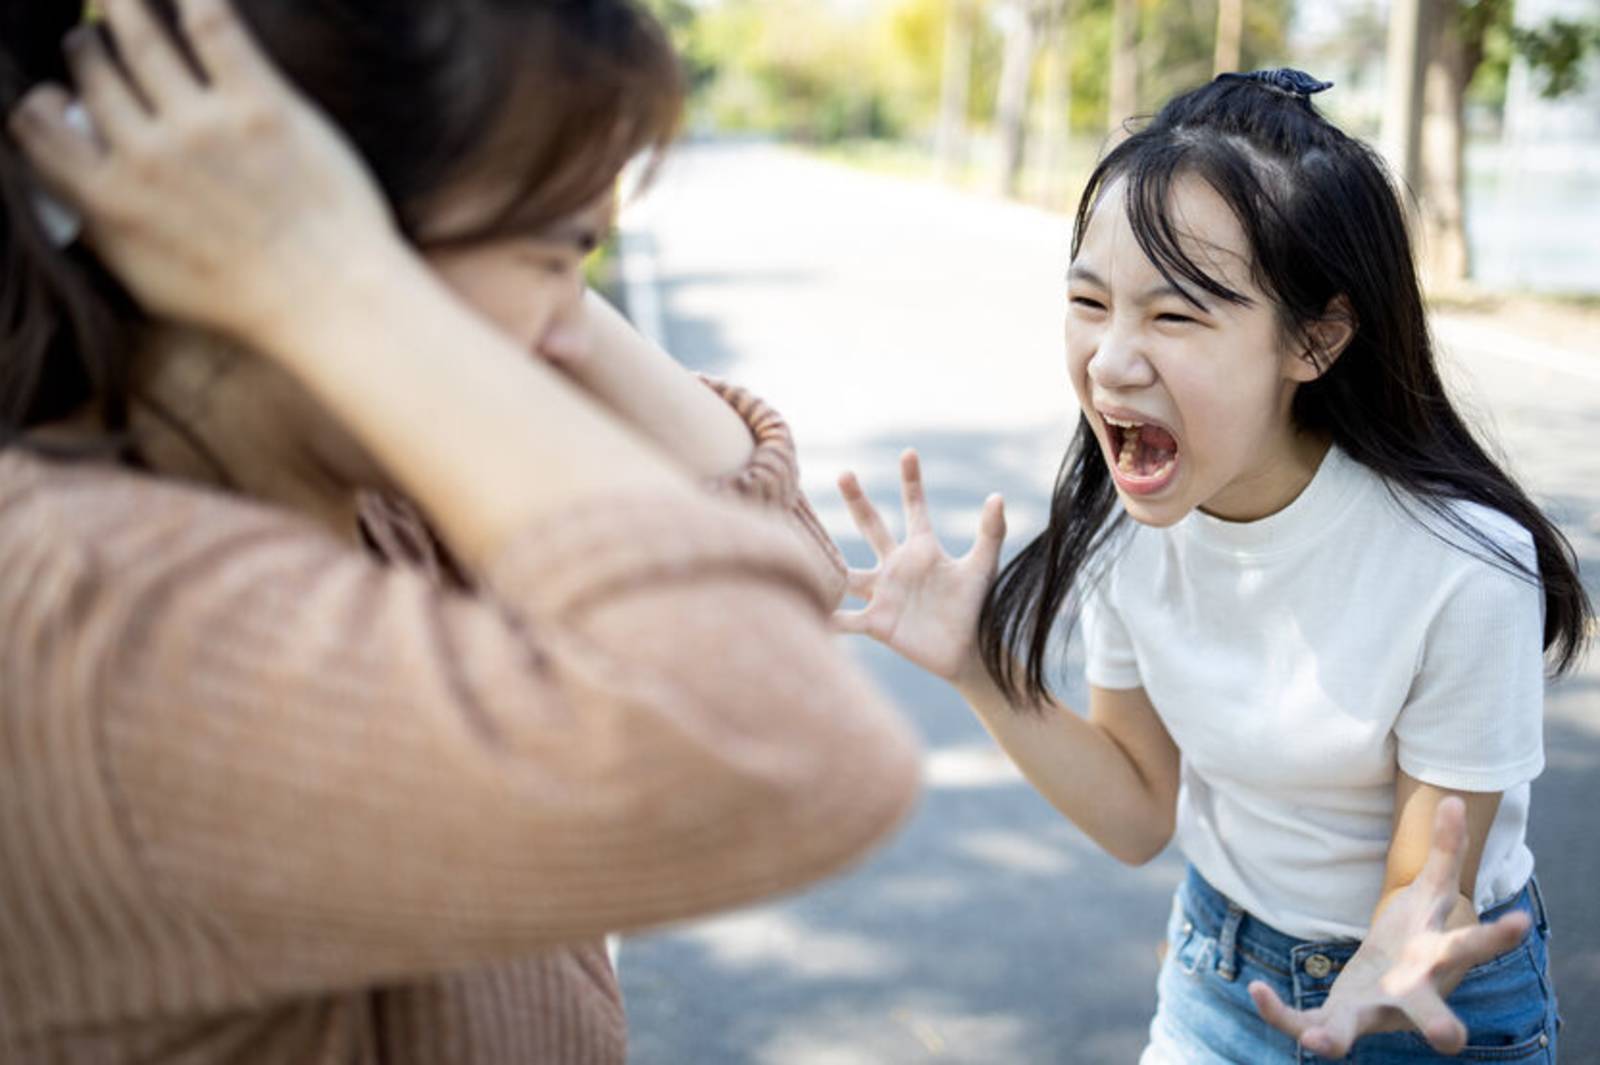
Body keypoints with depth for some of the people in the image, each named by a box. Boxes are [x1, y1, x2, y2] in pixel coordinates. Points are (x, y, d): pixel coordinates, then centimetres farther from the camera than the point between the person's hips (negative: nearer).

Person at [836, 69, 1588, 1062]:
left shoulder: (1462, 566, -31)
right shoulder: (1124, 518, -16)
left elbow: (1425, 894, -19)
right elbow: (1140, 815, -4)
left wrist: (1398, 969, -41)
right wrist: (979, 667, -18)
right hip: (1216, 966, 4)